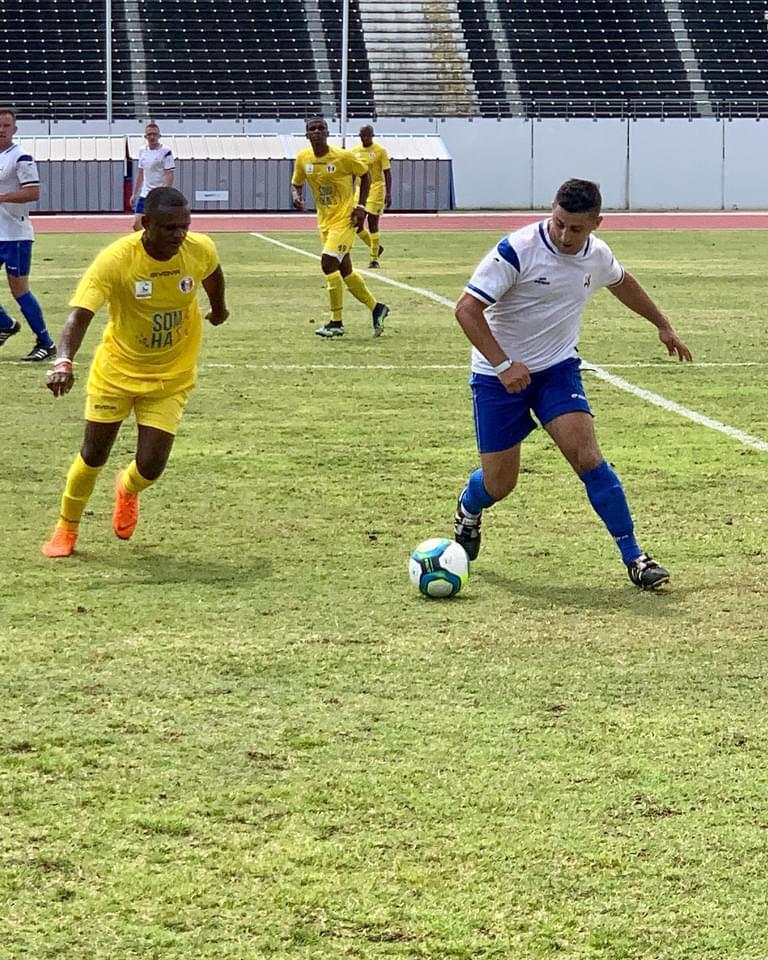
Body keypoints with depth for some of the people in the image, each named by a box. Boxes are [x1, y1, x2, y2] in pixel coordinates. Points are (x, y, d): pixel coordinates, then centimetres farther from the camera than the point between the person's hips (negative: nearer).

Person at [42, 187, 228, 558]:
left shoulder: (200, 250, -17)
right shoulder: (115, 259, -27)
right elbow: (79, 315, -35)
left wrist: (218, 309, 29)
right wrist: (63, 362, -53)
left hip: (171, 377, 2)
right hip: (117, 370, -1)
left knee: (150, 467, -5)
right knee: (93, 455, 6)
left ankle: (127, 491, 35)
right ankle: (67, 528, 34)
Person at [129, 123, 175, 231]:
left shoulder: (165, 152, -9)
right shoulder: (142, 151, 10)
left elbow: (169, 175, -13)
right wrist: (134, 194, 17)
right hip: (145, 195, 6)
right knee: (136, 224, -3)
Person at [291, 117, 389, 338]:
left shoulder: (343, 157, -15)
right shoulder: (303, 158, -1)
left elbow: (364, 175, 0)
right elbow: (296, 183, 14)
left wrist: (361, 206, -9)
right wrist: (296, 196, -10)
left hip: (345, 219, -6)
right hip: (325, 221, 7)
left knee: (328, 262, -20)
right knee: (345, 271, 11)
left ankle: (336, 322, -12)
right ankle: (376, 307, 30)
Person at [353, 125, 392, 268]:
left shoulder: (380, 151, -6)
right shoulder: (355, 152, 8)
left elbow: (387, 173, -7)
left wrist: (388, 193, -14)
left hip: (376, 190, -5)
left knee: (372, 224, -7)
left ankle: (375, 259, 3)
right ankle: (376, 248, 24)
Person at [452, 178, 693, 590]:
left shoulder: (597, 256, -3)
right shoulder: (516, 250, -21)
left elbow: (622, 283, 22)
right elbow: (466, 310, -21)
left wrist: (663, 325, 32)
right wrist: (503, 364, -29)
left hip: (558, 369, 3)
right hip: (500, 376, -3)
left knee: (587, 456, -17)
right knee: (498, 483, 1)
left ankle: (633, 557, -11)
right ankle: (468, 511, 39)